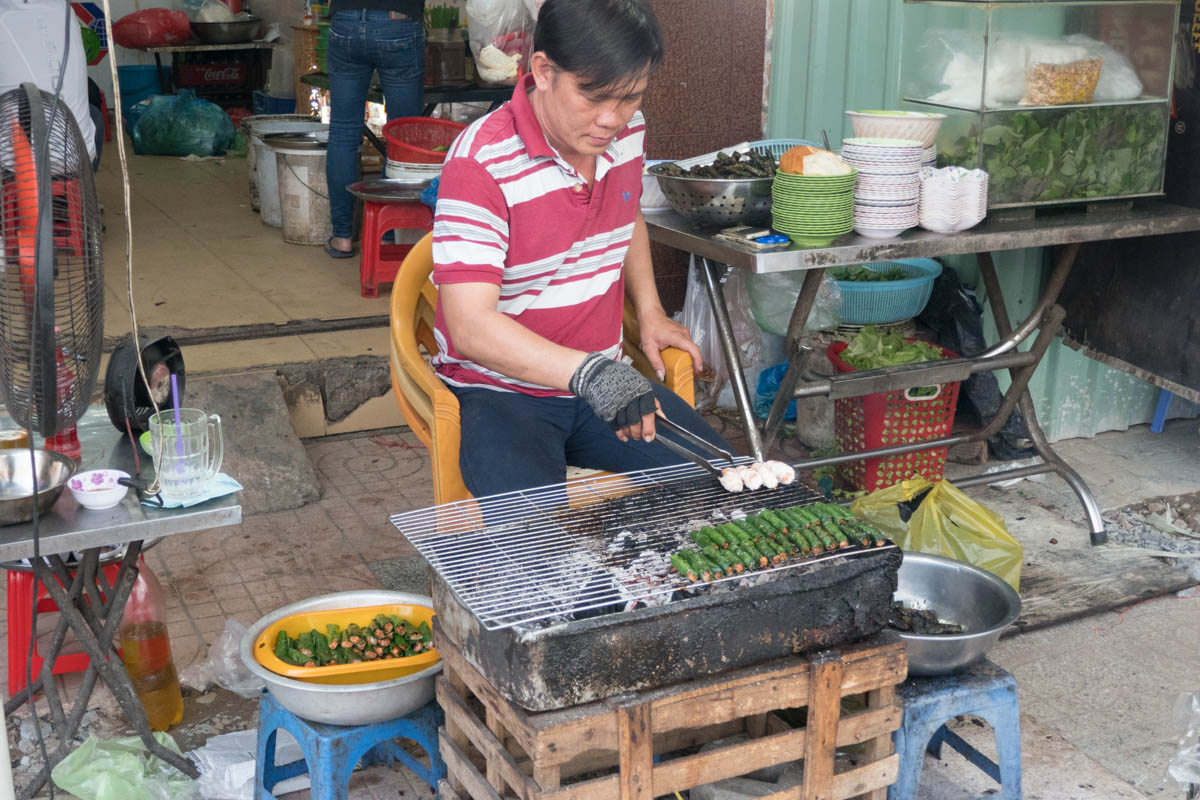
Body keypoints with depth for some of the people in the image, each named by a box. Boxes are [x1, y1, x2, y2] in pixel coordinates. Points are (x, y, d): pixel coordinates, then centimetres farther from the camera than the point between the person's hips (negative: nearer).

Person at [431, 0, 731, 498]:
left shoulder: (626, 134, 1)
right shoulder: (481, 163, -22)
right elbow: (470, 327, -29)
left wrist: (650, 312, 13)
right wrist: (588, 372, -42)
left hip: (603, 379, 6)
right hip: (499, 391, -6)